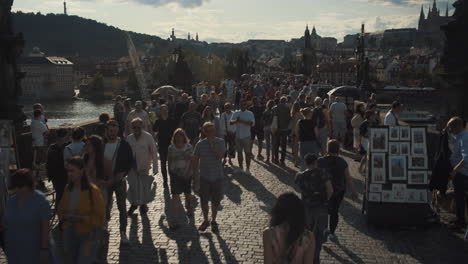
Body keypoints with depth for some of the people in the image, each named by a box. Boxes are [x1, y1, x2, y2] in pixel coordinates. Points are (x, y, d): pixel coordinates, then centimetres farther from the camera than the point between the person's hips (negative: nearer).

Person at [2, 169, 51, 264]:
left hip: (32, 250, -5)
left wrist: (44, 249, -14)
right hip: (13, 250, 5)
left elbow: (45, 227, -12)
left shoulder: (40, 201, -11)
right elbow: (6, 223, 14)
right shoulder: (11, 201, 5)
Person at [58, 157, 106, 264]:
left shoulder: (93, 191, -16)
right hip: (69, 234, 6)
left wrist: (81, 218, -24)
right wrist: (65, 216, -8)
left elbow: (100, 218, -13)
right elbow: (61, 209, 14)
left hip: (87, 236, -6)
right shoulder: (68, 189, 1)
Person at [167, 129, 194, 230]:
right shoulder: (171, 148, -3)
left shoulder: (189, 147, -5)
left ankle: (189, 208, 51)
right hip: (175, 174, -1)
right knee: (175, 196, -9)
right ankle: (174, 221, -8)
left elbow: (192, 161, -3)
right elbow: (169, 161, 5)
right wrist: (170, 173, 5)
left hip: (187, 174, 1)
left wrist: (191, 172, -10)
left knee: (187, 193, 20)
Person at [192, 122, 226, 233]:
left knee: (216, 201, 10)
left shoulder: (220, 142, -6)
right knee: (204, 201, 9)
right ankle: (205, 220, 31)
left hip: (218, 177, 0)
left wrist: (212, 145, -23)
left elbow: (220, 156, -21)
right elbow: (195, 160, 2)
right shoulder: (200, 144, -7)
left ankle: (213, 221, 30)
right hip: (204, 177, 0)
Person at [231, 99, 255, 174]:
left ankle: (247, 168, 12)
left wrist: (242, 121, -26)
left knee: (247, 152, 2)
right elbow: (231, 121, -6)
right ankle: (240, 167, 26)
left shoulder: (250, 113, -3)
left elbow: (252, 123, -18)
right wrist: (236, 121, -29)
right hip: (238, 136, 3)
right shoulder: (236, 113, 6)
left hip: (246, 136, -3)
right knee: (239, 152, 13)